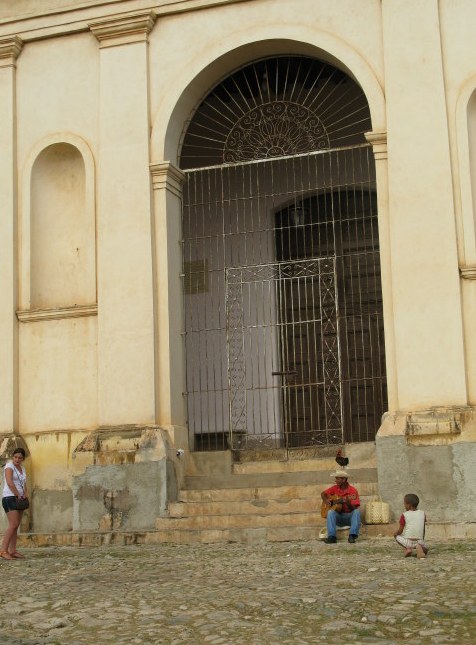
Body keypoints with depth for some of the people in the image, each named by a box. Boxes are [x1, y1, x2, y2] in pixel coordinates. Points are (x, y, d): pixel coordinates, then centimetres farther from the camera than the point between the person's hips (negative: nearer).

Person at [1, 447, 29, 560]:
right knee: (13, 524, -17)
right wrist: (18, 495, -16)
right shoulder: (9, 466, -8)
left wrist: (25, 494, -1)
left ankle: (12, 551, 6)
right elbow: (9, 483, -20)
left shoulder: (22, 468, 15)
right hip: (10, 497, -8)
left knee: (16, 525, 5)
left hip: (19, 499, 8)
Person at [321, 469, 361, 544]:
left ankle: (352, 536, -41)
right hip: (338, 516, 3)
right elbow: (323, 493, 14)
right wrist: (326, 500, -6)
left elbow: (353, 509, -13)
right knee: (330, 512, -28)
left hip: (349, 516, -3)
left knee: (357, 511, -32)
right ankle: (332, 537, -38)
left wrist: (348, 503, -33)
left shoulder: (352, 491, -8)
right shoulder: (335, 488, 5)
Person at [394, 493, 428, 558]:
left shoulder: (404, 515, -5)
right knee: (425, 549, 32)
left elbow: (400, 531, -1)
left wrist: (395, 533, 21)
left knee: (396, 536, 27)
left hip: (408, 541, -2)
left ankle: (407, 549, 2)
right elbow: (423, 529, 15)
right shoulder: (422, 513, 6)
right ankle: (419, 547, -5)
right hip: (419, 541, 2)